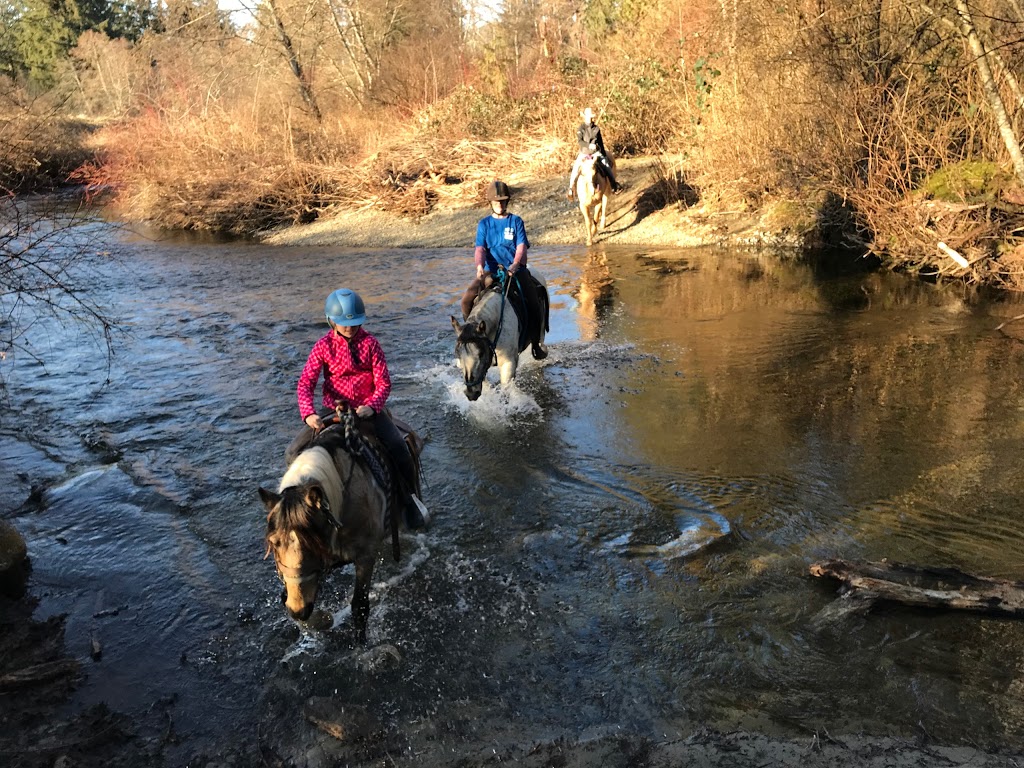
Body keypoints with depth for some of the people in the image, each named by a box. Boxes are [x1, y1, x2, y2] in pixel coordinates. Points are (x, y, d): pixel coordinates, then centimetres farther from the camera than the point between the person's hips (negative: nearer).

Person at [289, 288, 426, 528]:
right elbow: (305, 383, -10)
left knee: (398, 447, -23)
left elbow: (383, 382, -6)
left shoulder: (370, 344, -4)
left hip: (367, 407, -1)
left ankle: (409, 499, 1)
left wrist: (372, 407, -25)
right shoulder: (323, 346, -4)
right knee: (294, 451, -13)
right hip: (333, 408, 1)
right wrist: (309, 413, -27)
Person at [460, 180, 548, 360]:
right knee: (467, 299, -20)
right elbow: (480, 248, 0)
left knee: (533, 302, -22)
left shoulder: (516, 221, 7)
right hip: (491, 271, 1)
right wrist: (480, 266, -22)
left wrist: (515, 264, -24)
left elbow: (521, 246, -3)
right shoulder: (484, 224, 10)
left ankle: (536, 342, 0)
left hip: (515, 269, -1)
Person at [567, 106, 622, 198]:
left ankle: (614, 184, 0)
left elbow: (601, 142, 9)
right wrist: (588, 145, -33)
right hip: (584, 152, -2)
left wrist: (604, 155, 9)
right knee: (576, 168, -20)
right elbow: (579, 141, -17)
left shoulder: (596, 129, 3)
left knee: (606, 165, -13)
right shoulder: (580, 129, -5)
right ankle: (571, 188, -8)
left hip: (596, 152, 2)